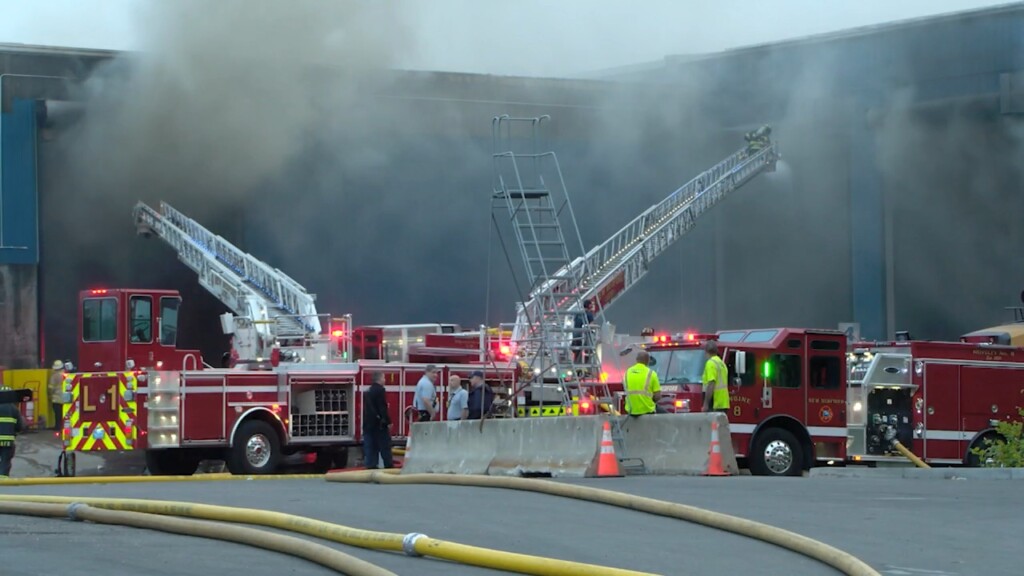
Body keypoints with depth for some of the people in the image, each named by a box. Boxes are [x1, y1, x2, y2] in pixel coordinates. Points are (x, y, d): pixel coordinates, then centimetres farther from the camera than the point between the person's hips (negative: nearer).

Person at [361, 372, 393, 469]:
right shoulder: (380, 390, -12)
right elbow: (383, 408, -17)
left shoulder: (367, 392, 14)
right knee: (385, 446, -1)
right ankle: (389, 466, 1)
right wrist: (388, 422, -15)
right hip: (379, 424, -8)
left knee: (370, 447, 6)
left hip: (368, 424, 8)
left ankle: (370, 465, 3)